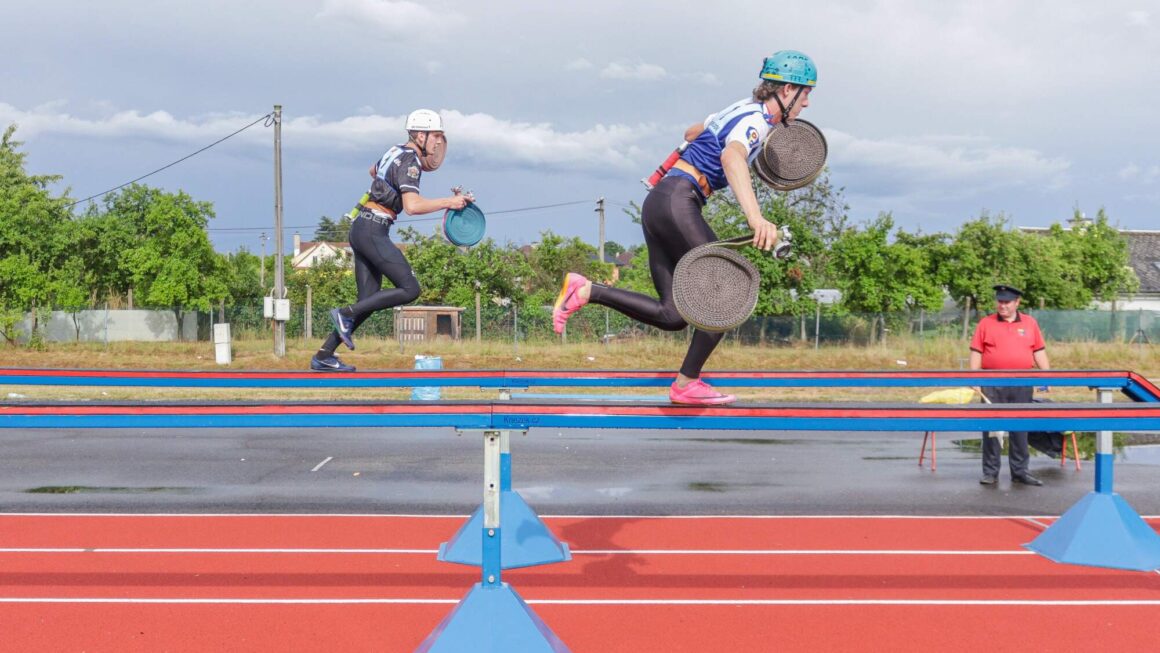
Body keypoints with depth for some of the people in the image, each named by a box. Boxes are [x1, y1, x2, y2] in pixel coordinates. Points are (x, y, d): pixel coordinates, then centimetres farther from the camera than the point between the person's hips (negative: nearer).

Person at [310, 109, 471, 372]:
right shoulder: (410, 161, -13)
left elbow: (373, 170, 38)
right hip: (373, 230, -10)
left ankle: (323, 356, 8)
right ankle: (345, 314, -10)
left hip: (360, 229, 10)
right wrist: (448, 202, -19)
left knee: (369, 300, 9)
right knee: (409, 289, -11)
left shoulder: (397, 152, 16)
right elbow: (412, 206, -25)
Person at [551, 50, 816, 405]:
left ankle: (585, 290, -2)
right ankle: (686, 384, 1)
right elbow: (732, 157, -34)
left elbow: (691, 133, 36)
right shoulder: (755, 119, -10)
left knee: (672, 316, 3)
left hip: (658, 203, 10)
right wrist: (756, 218, -50)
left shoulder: (743, 110, 18)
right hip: (677, 202, -10)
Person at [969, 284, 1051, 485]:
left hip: (1022, 385, 1)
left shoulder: (1030, 323, 9)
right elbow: (976, 353, 2)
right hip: (992, 384, -1)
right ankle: (990, 472, 7)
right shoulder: (985, 324, 4)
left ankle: (1019, 471, 13)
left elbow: (1039, 352, 11)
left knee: (1020, 428, 6)